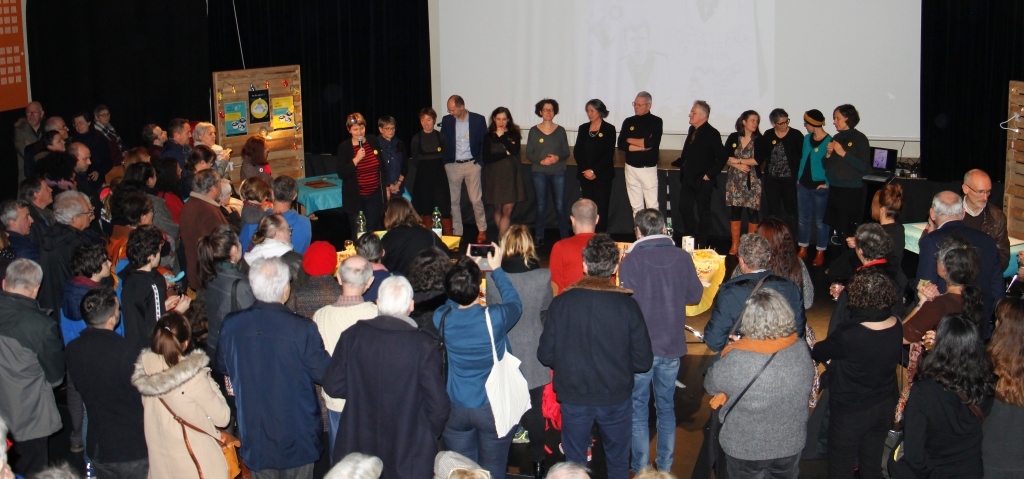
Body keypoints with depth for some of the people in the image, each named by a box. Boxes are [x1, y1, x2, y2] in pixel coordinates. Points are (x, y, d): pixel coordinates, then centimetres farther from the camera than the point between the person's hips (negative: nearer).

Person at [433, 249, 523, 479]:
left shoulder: (441, 318, -13)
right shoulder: (495, 317, -21)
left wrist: (464, 267, 14)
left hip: (455, 411, 2)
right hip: (494, 408, -2)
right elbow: (515, 304, 2)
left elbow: (454, 302, 11)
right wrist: (496, 269, 12)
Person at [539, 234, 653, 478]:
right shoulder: (627, 306, -14)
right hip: (616, 398, 0)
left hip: (573, 398, 1)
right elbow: (643, 361, -9)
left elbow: (545, 356, -5)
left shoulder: (560, 303, -11)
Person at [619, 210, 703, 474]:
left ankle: (641, 469, 13)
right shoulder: (682, 257, -5)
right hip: (672, 346, 3)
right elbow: (695, 295, 5)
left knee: (638, 408, 9)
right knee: (666, 407, 17)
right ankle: (665, 466, 23)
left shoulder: (630, 260, -14)